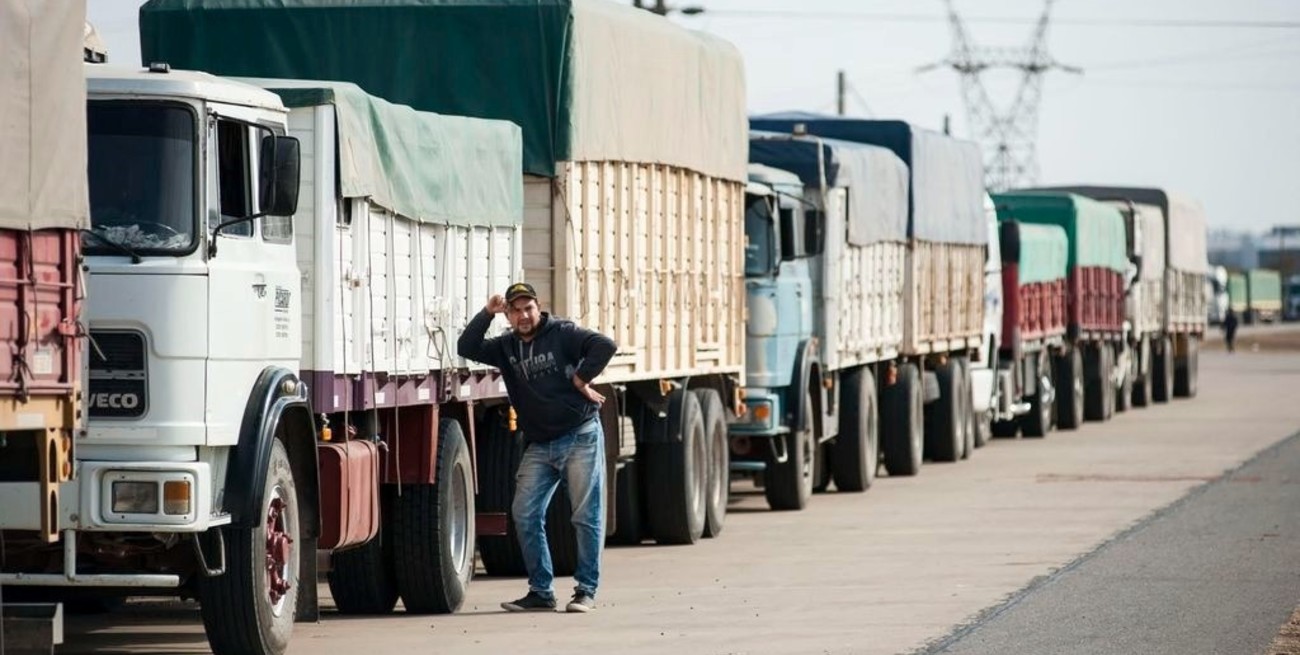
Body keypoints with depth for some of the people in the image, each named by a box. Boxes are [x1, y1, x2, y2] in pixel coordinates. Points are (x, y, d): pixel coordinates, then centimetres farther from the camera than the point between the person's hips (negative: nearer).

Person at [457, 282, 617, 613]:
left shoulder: (562, 334, -5)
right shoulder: (507, 347, 11)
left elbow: (605, 345, -16)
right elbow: (467, 348, 3)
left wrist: (581, 378, -12)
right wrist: (487, 314, -5)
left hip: (581, 438, -6)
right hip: (539, 446, 6)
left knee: (587, 516, -3)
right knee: (525, 515, -1)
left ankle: (586, 590, 3)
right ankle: (541, 591, 6)